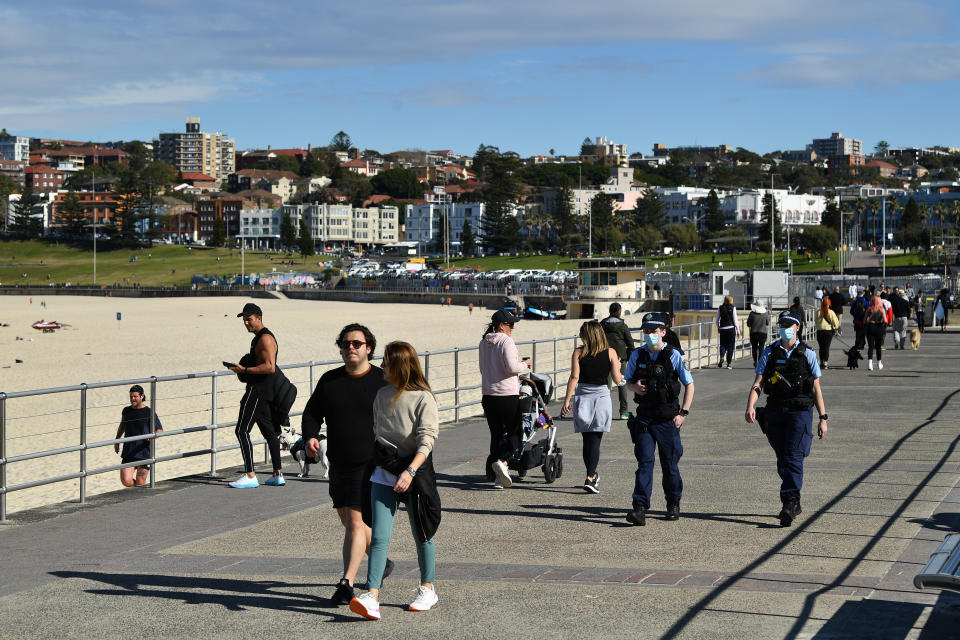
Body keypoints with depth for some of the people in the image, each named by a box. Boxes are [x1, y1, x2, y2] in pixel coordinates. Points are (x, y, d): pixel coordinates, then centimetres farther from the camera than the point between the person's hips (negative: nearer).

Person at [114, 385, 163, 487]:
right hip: (128, 454, 3)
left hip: (144, 453, -3)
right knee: (126, 481, -9)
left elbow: (160, 430, -3)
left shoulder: (149, 413, -3)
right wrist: (117, 440, 26)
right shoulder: (126, 411, 12)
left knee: (140, 483, -2)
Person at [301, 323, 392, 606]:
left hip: (370, 465, -6)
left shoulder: (384, 381, -4)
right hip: (338, 464, 6)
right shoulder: (329, 380, 8)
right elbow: (312, 412, 12)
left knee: (355, 522, -13)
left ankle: (347, 583, -12)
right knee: (351, 520, 17)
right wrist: (310, 436, -9)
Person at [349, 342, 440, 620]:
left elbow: (427, 440, -17)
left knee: (422, 534, 10)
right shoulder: (382, 395, 9)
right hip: (383, 471, 4)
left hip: (415, 471, -4)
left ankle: (427, 589, 27)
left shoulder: (423, 398, -10)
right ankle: (372, 595, -13)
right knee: (379, 536, -7)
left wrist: (410, 471, -27)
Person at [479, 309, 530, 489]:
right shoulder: (506, 341, -13)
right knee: (515, 433, 2)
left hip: (488, 395, 7)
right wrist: (524, 364, 0)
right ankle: (502, 461, -21)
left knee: (496, 434, 11)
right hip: (507, 395, -7)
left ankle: (497, 477, 10)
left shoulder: (484, 343, 11)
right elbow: (512, 367, -20)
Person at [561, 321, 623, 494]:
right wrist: (618, 367, 20)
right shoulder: (610, 353, 0)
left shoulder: (578, 352, -1)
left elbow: (574, 377, -8)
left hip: (582, 398, 1)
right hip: (602, 396, -1)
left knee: (587, 439, 12)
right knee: (595, 440, 0)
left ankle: (592, 475, 24)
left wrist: (567, 401, -6)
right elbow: (617, 380, -1)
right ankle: (590, 478, -11)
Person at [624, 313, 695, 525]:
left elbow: (689, 385, 1)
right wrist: (634, 386, -7)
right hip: (644, 417, 2)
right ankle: (640, 508, -13)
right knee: (644, 462, -7)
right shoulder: (637, 355, 5)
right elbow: (628, 382, 17)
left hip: (668, 419, -2)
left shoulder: (673, 356, -4)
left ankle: (673, 504, 27)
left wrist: (683, 413, -5)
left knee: (670, 463, 8)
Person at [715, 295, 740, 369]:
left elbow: (717, 320, 6)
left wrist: (718, 327, 22)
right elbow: (735, 320, -6)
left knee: (723, 344, 14)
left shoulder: (720, 308, 1)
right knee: (730, 346, 5)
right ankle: (728, 364, 3)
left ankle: (721, 357, -14)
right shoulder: (733, 308, -6)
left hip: (722, 329, 2)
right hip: (731, 328, -2)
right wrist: (738, 331, 1)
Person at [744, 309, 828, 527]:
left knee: (793, 458, -13)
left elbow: (816, 389, 7)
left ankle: (790, 503, -17)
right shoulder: (769, 353, 8)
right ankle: (793, 504, 21)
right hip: (775, 412, 3)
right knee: (782, 460, 8)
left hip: (800, 412, -3)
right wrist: (750, 407, -16)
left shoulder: (807, 354, 4)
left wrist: (823, 418, 4)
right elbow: (757, 384, 2)